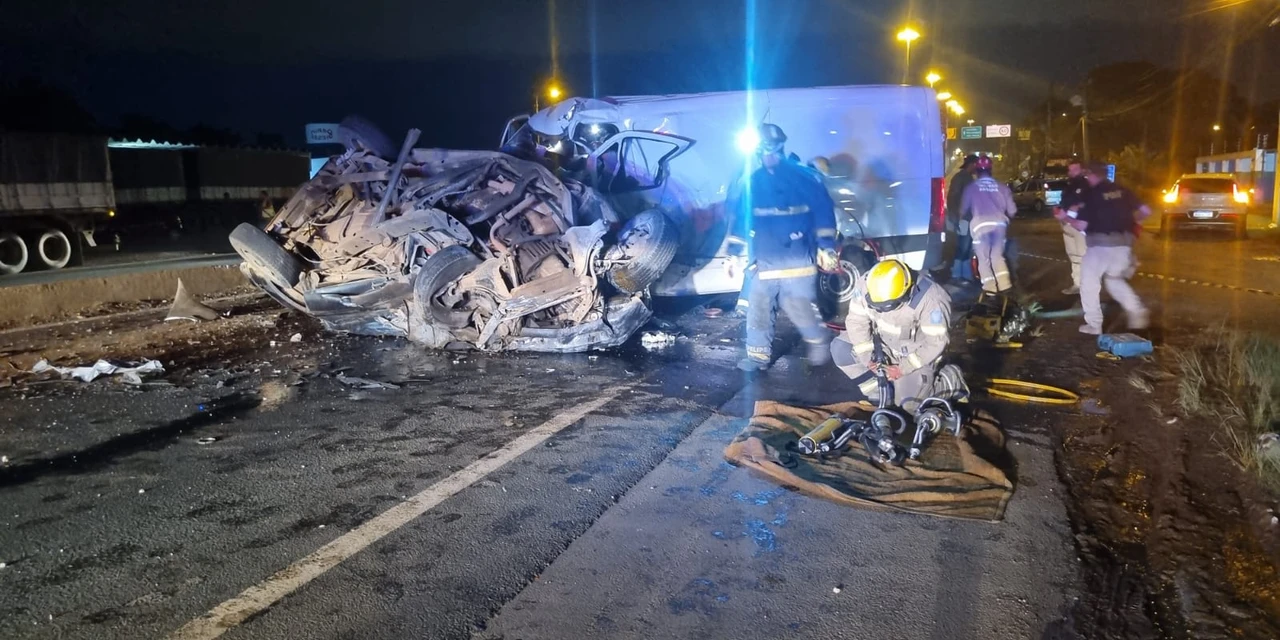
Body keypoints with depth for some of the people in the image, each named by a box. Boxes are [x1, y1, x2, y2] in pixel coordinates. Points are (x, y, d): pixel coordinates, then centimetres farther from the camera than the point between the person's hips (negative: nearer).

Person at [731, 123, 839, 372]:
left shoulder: (801, 177, -2)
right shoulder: (752, 182, 9)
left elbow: (823, 208, -2)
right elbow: (740, 218, 15)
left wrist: (826, 247, -6)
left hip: (796, 263, -4)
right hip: (762, 264, 4)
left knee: (801, 310, -1)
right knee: (758, 312, 7)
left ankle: (818, 343, 24)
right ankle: (758, 356, 19)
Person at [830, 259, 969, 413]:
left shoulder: (931, 298, -33)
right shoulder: (866, 284, -23)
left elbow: (936, 342, -25)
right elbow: (856, 321, -14)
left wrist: (903, 368, -24)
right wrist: (868, 358, -23)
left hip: (917, 354, -5)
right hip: (883, 344, 5)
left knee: (910, 403, -18)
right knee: (839, 348, -14)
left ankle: (950, 380, 9)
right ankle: (879, 389, 1)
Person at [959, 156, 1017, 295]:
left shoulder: (971, 188, 7)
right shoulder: (1002, 186, 11)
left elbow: (963, 210, 14)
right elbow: (1012, 210, 11)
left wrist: (968, 216, 37)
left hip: (980, 225, -2)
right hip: (999, 224, 2)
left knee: (984, 258, 5)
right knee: (997, 255, 13)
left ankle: (990, 288, -2)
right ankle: (1005, 285, 1)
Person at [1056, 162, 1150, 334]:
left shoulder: (1091, 195, -6)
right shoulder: (1122, 191, 8)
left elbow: (1081, 225, -9)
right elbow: (1146, 211, 6)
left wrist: (1065, 218, 8)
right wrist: (1132, 220, 25)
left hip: (1101, 244, -6)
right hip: (1123, 244, 6)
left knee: (1089, 283, 8)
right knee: (1114, 280, 25)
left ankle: (1094, 325, 6)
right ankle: (1137, 314, 11)